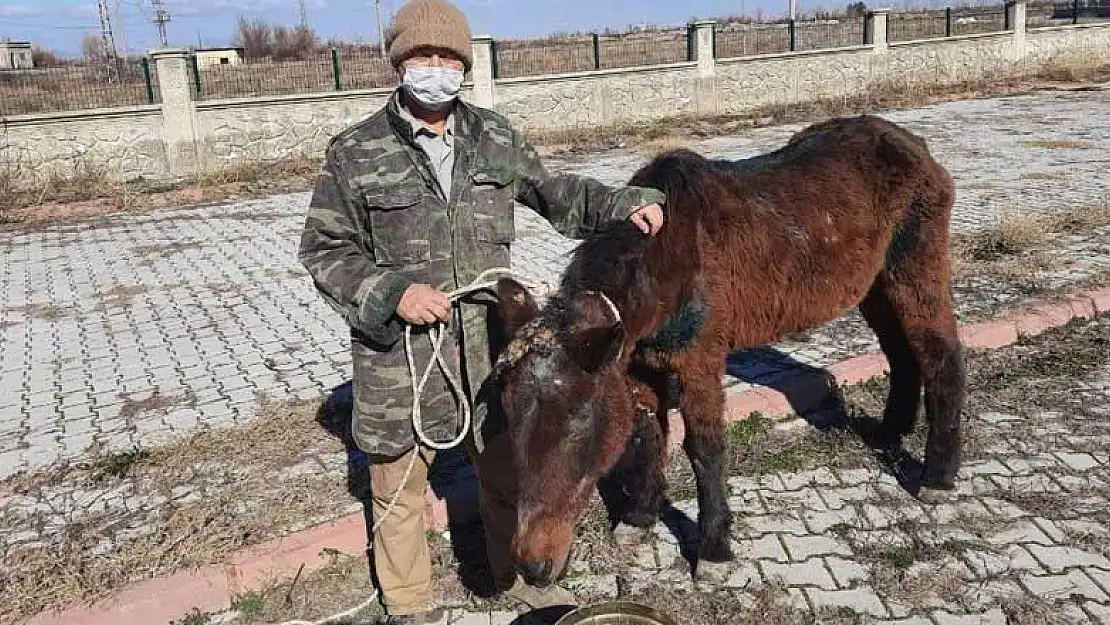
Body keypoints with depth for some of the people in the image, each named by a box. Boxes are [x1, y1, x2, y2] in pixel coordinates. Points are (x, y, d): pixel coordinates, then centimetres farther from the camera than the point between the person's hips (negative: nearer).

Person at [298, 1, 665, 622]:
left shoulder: (497, 138, 2)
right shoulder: (355, 152, -8)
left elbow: (555, 192, 14)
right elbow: (324, 251, -5)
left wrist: (626, 205, 0)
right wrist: (391, 292, -21)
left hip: (488, 344, 3)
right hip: (400, 351, -3)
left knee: (507, 470, 20)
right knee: (399, 487, 15)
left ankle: (520, 574, 46)